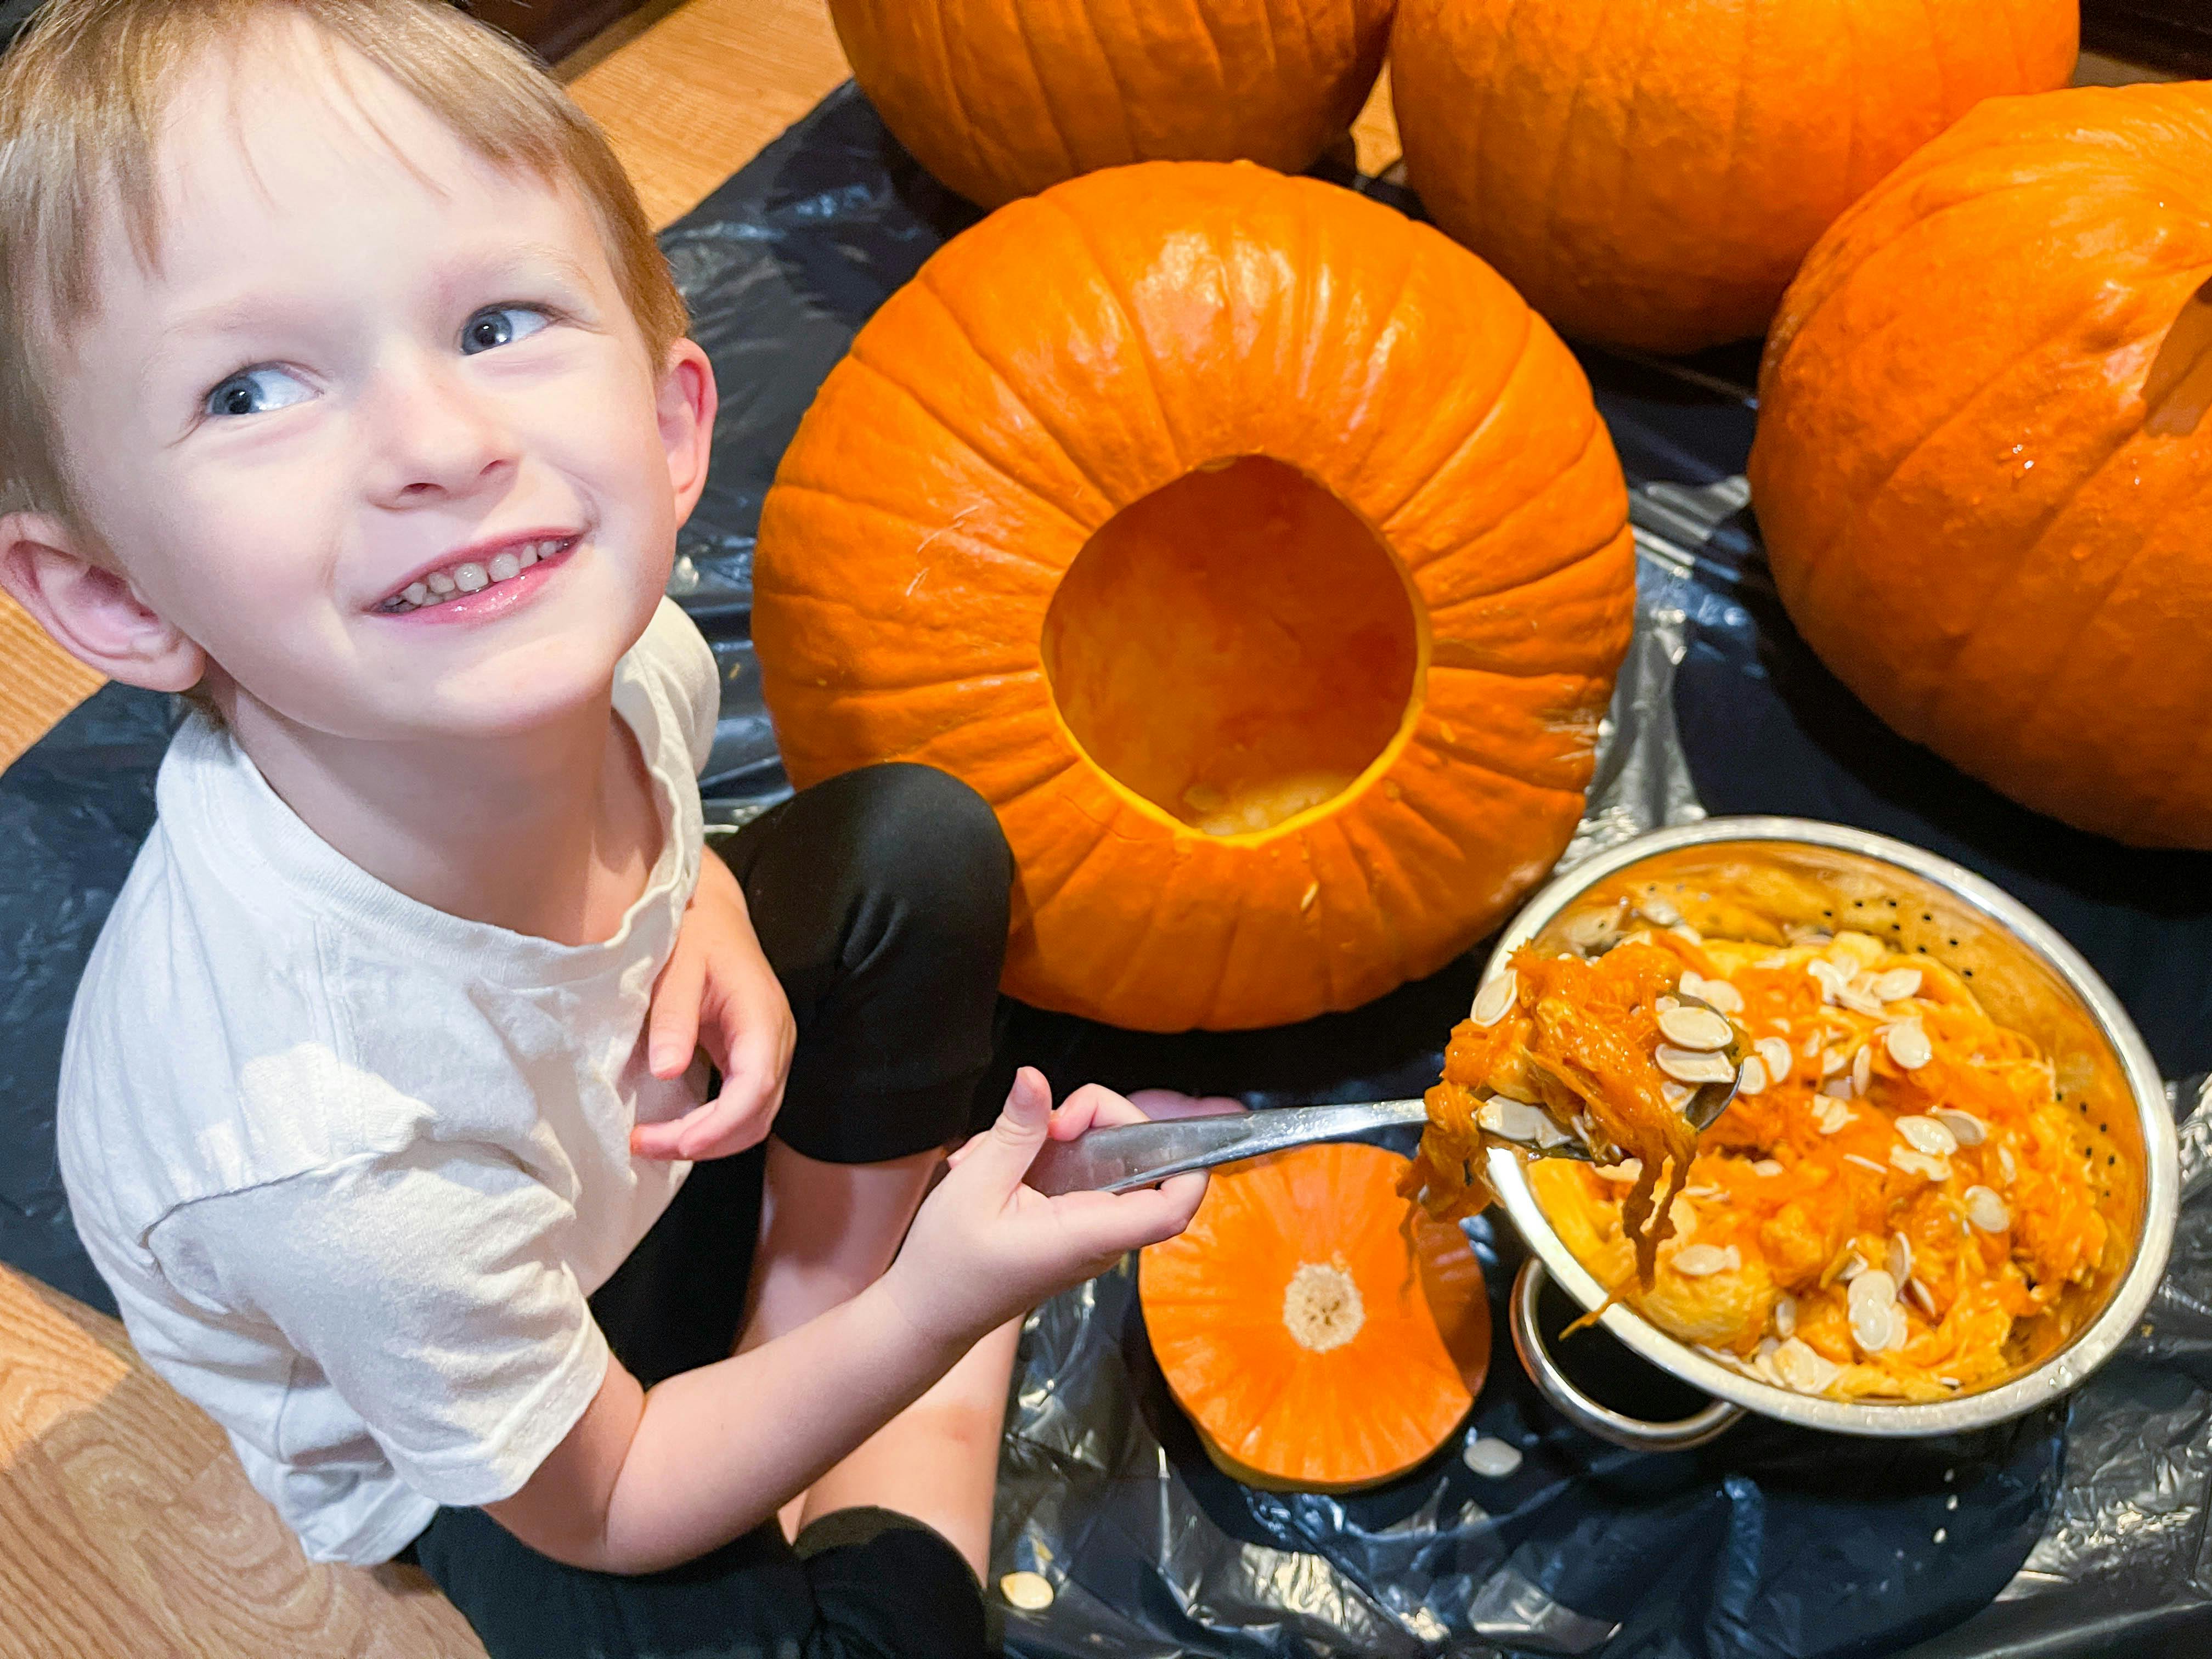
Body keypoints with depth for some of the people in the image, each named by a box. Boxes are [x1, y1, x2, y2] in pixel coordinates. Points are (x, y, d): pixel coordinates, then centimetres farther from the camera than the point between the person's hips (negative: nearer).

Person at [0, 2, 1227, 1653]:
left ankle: (824, 1280, 6)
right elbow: (598, 1501, -23)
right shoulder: (327, 1136, -43)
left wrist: (710, 927, -19)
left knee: (920, 843, -1)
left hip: (632, 1117, 6)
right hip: (474, 1455, -5)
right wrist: (934, 1313, -27)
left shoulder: (608, 639, -26)